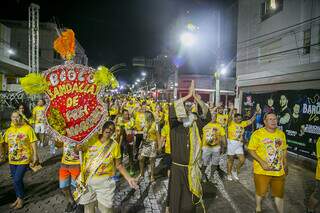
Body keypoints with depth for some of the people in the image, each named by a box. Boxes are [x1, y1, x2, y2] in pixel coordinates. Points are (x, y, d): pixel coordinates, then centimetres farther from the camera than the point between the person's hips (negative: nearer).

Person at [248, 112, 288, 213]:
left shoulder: (281, 134, 2)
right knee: (261, 192, 12)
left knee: (279, 194, 16)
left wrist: (285, 164, 7)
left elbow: (284, 150, 14)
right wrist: (261, 162, -21)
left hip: (279, 170, 4)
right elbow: (251, 150, -12)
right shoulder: (257, 133, -14)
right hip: (262, 170, -4)